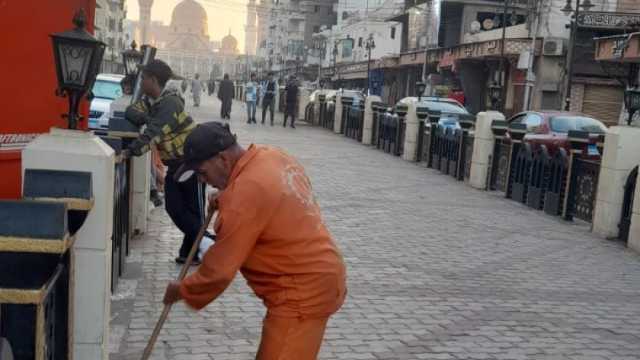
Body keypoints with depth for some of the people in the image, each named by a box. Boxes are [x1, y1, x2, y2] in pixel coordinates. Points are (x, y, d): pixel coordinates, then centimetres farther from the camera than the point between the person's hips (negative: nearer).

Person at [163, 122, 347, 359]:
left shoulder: (246, 193, -25)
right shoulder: (271, 157, 3)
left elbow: (220, 269, -19)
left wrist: (183, 291, -2)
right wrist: (226, 203, 8)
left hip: (301, 293, -10)